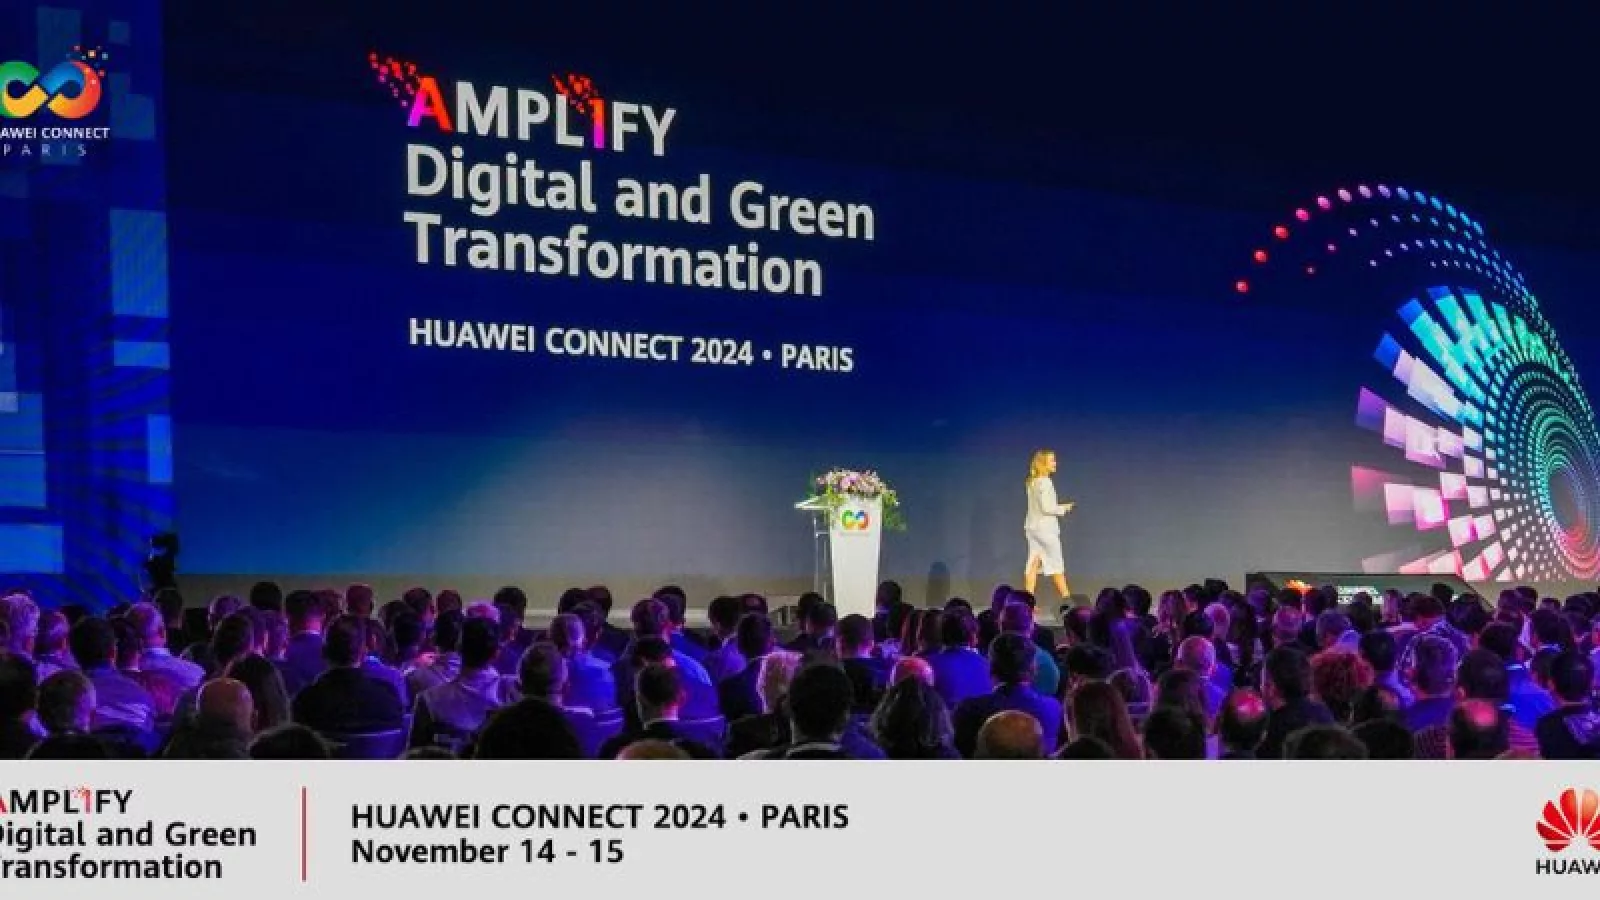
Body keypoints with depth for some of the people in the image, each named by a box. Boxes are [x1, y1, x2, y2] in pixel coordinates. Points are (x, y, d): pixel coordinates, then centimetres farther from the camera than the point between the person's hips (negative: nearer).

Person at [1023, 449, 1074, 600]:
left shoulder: (1032, 482, 11)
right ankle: (1066, 598, 10)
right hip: (1045, 528, -8)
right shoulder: (1045, 482, -16)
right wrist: (1063, 509, -5)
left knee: (1033, 564, 5)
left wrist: (1058, 508, 13)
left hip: (1032, 526, 8)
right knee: (1056, 564, 3)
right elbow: (1046, 507, -20)